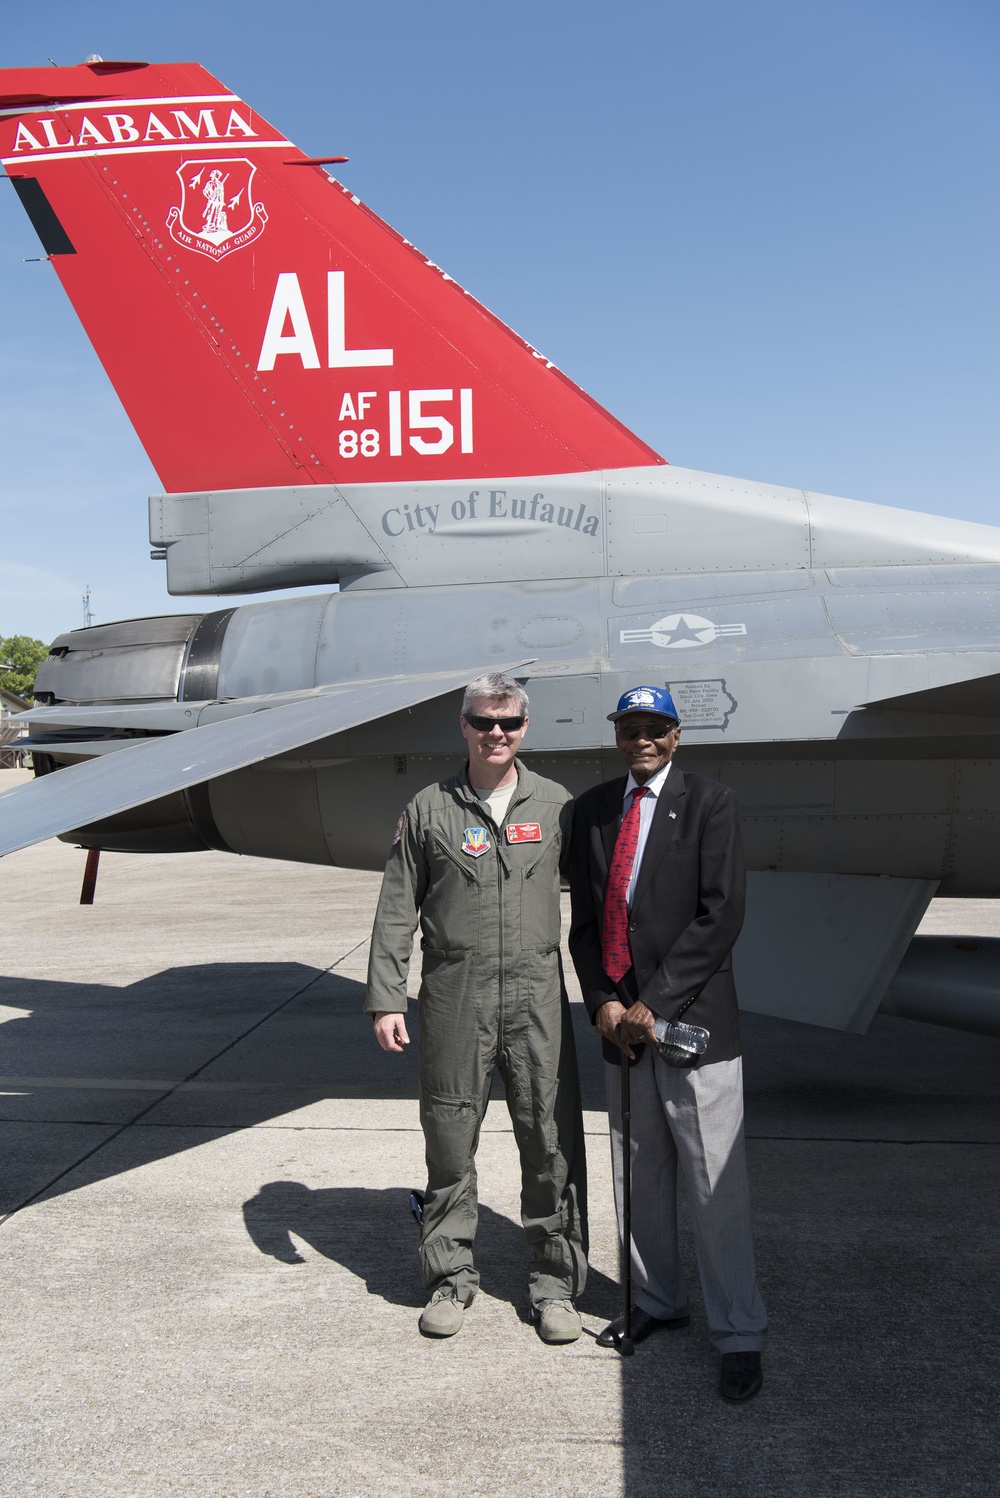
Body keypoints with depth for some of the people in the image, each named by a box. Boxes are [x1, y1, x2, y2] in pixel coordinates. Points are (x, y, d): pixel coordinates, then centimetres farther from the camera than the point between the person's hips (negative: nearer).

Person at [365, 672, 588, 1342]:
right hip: (454, 993, 0)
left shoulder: (556, 805, 5)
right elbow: (397, 911, 5)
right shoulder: (429, 810, 4)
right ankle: (451, 1276, 28)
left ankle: (556, 1282, 21)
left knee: (551, 1142, 4)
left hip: (537, 991, 0)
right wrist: (386, 999, -1)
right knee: (450, 1142, 10)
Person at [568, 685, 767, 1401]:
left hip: (692, 1019, -5)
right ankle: (658, 1301, 35)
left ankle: (740, 1334, 15)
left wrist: (653, 1003, -15)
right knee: (640, 1179, 16)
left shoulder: (710, 802, -5)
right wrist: (603, 1002, -3)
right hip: (621, 1022, 5)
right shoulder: (592, 808, 10)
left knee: (716, 1184, 0)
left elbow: (721, 914, -12)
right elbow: (584, 917, 11)